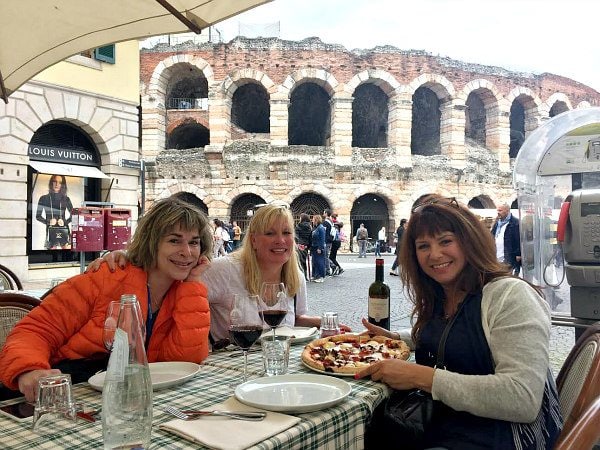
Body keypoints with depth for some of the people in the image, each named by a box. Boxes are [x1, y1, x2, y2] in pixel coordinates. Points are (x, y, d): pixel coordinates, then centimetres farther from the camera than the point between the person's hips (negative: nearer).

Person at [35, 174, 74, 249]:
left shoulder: (66, 199, 8)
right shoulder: (44, 198, 5)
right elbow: (38, 216, 7)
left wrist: (65, 221, -9)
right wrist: (48, 221, -10)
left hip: (64, 230, 0)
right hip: (51, 231, 0)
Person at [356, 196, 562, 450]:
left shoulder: (511, 296, -14)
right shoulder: (435, 299, 8)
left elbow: (524, 400, -24)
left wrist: (420, 376, -25)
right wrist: (395, 339, 6)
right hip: (441, 424, 6)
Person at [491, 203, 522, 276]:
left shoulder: (515, 223, -8)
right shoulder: (497, 223, 17)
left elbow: (519, 240, -12)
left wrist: (518, 254, -15)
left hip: (509, 259, -7)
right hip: (497, 259, 8)